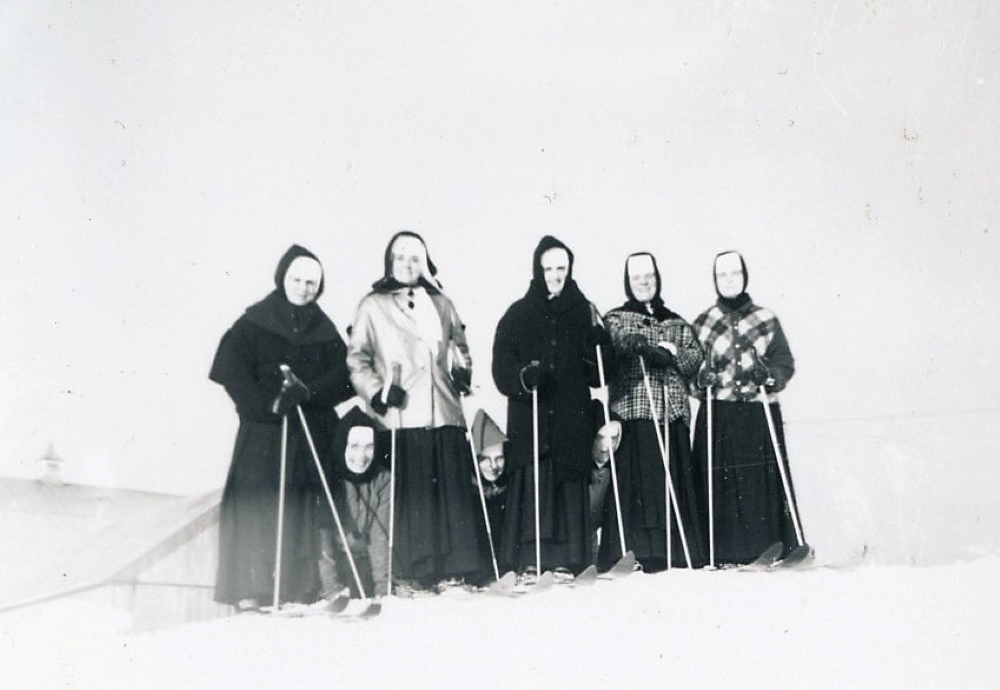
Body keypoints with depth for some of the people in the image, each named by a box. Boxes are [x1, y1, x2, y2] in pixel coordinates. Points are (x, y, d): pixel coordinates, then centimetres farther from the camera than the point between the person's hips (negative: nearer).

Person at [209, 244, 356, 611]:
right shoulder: (253, 322, 6)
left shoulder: (325, 330, 15)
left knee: (301, 509, -2)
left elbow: (343, 378, 3)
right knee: (256, 506, -9)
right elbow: (231, 371, -3)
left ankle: (299, 589, 1)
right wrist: (269, 402, -15)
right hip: (262, 429, -2)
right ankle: (248, 587, -6)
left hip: (312, 430, 2)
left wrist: (305, 391, -14)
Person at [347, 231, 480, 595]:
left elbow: (460, 347, 28)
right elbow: (357, 359, 5)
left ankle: (450, 570, 7)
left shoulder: (441, 304, 19)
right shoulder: (373, 306, 9)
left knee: (451, 492, 0)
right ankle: (409, 575, -1)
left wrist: (463, 371, 9)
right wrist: (377, 392, -9)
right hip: (402, 415, -3)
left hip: (445, 411, 4)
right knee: (409, 495, -7)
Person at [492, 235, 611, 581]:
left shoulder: (583, 312, 12)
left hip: (572, 413, 1)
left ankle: (566, 559, 4)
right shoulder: (519, 313, 8)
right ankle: (529, 558, 0)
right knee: (531, 483, -5)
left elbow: (599, 368, 8)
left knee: (570, 483, -1)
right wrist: (523, 376, -19)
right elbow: (501, 361, 0)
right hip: (530, 413, -1)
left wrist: (598, 341, -12)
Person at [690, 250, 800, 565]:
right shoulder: (703, 323, 10)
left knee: (763, 481, -4)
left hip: (759, 413, 0)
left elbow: (785, 362, 7)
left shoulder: (766, 318, 10)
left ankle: (768, 548, 2)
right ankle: (725, 552, -2)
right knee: (721, 482, -5)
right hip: (719, 417, 0)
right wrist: (702, 379, -12)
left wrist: (770, 376, -13)